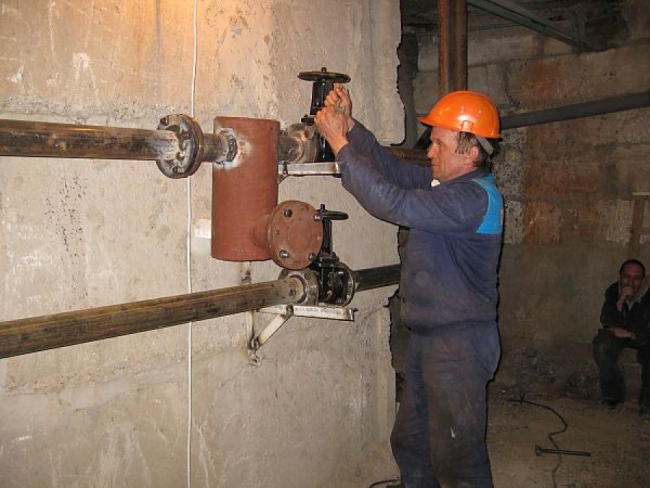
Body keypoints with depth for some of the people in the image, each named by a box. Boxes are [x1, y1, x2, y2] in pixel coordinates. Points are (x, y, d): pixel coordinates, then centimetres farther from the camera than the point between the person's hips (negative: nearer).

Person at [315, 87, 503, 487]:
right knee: (410, 443, 21)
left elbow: (392, 202, -29)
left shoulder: (474, 197, -22)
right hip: (429, 336, 10)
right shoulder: (447, 183, 9)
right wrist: (350, 125, -1)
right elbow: (393, 169, 10)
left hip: (458, 343, -10)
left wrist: (340, 143, -23)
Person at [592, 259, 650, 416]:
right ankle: (613, 394, -8)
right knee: (601, 345, -29)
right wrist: (620, 301, -38)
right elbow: (607, 323, -26)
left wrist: (631, 334, -29)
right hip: (619, 334, 2)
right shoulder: (613, 291, -19)